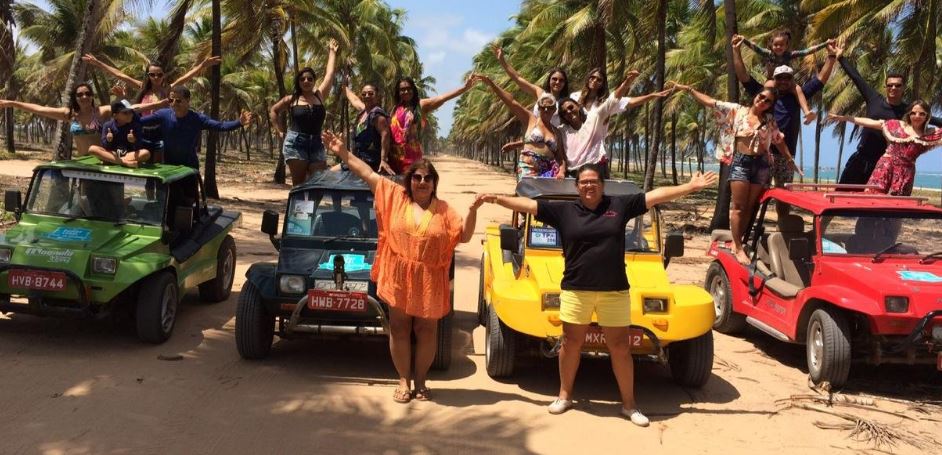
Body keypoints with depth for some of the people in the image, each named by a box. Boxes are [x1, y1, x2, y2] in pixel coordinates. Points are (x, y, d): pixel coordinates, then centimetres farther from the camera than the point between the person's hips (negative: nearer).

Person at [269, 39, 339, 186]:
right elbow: (273, 111, 18)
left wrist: (332, 52, 26)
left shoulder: (320, 95, 9)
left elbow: (329, 73, 16)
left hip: (316, 144, 2)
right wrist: (280, 131, 8)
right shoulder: (291, 99, 6)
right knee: (298, 184, -2)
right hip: (295, 143, -2)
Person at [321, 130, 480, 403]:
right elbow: (368, 174, 3)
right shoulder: (396, 196, 2)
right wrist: (343, 153, 0)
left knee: (426, 331, 8)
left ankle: (420, 381, 23)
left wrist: (473, 211, -16)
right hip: (399, 277, 0)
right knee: (399, 329, 7)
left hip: (429, 281, 0)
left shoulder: (443, 210, 1)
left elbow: (464, 236, -2)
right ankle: (404, 381, 20)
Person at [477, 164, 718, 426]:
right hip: (575, 290, 0)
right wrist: (496, 199, -5)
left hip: (614, 291, 0)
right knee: (571, 343, 11)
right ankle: (565, 395, 28)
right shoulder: (563, 210, 2)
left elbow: (658, 195, 6)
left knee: (620, 347, 6)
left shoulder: (620, 205, 4)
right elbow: (528, 205, 1)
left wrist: (691, 187, 3)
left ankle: (629, 403, 20)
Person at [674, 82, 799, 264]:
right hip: (740, 162, -3)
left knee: (749, 207, 5)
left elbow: (779, 141, 19)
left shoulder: (769, 120, 10)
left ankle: (737, 241, 16)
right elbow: (709, 101, 0)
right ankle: (738, 248, 0)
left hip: (761, 164, 3)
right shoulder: (736, 111, 2)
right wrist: (688, 89, -5)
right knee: (738, 206, -5)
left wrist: (790, 160, 19)